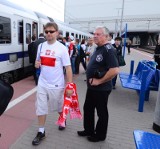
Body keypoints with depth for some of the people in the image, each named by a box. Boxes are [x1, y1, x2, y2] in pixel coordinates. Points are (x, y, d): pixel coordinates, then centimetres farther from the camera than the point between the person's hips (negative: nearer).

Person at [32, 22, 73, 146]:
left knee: (59, 107, 16)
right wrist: (36, 64, -10)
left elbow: (68, 68, -13)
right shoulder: (41, 46, 3)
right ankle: (41, 132, 29)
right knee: (41, 108, 10)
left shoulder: (62, 48, -12)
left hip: (56, 85, -4)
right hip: (42, 84, 4)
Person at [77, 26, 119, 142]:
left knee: (102, 112, 10)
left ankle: (100, 135, 31)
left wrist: (99, 81, -21)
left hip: (101, 88, -9)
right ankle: (89, 130, 39)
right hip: (92, 86, 9)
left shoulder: (108, 50, -20)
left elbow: (115, 70, -30)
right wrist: (91, 79, 9)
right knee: (88, 109, 19)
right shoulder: (98, 48, 9)